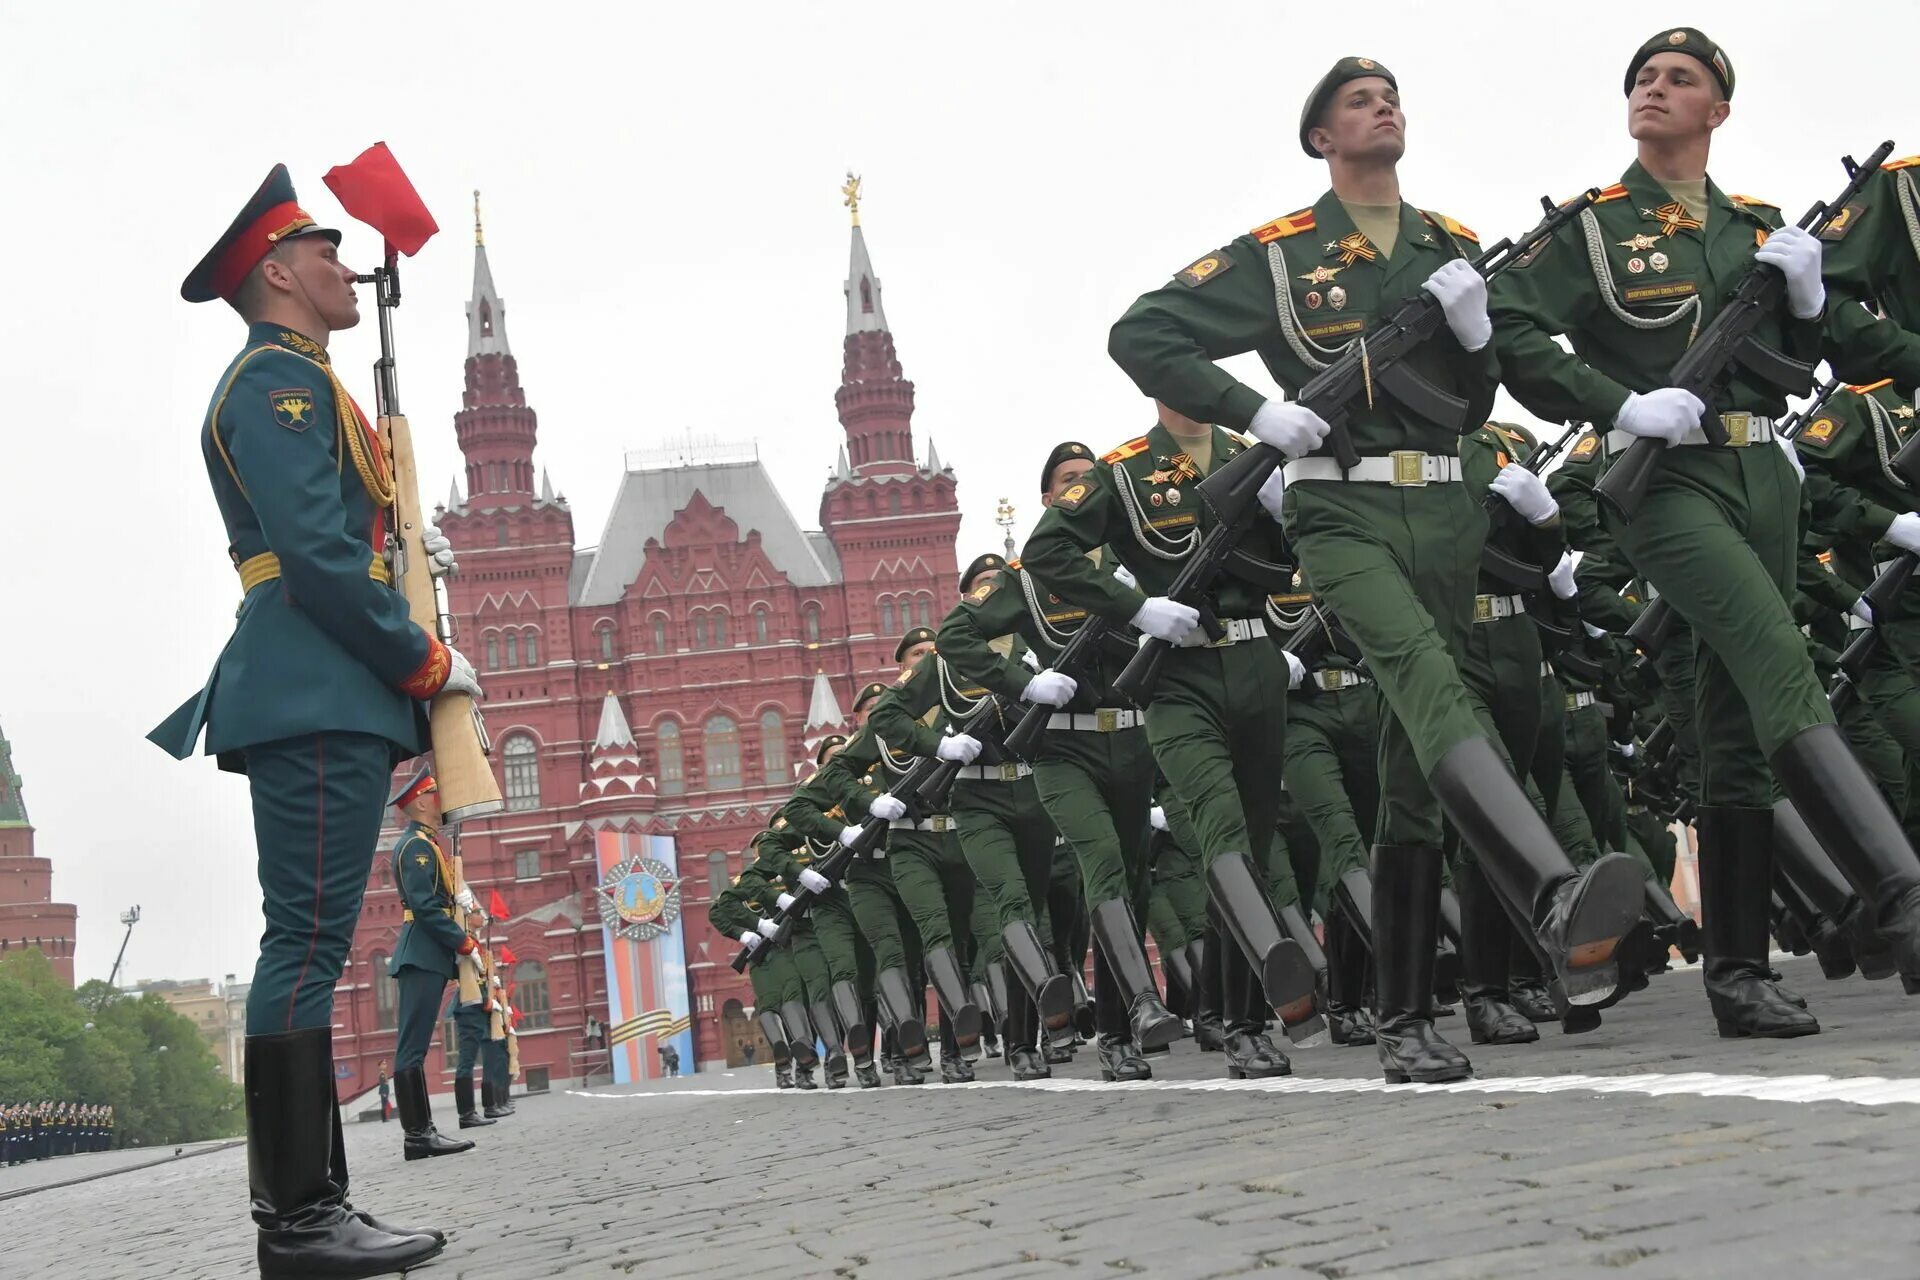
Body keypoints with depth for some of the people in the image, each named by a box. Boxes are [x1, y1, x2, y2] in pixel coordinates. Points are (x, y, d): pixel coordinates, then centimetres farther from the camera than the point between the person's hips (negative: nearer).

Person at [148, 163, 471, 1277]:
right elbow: (314, 551, -18)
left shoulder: (292, 382, 25)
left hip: (322, 704, 11)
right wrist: (427, 661, -12)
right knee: (309, 944, -12)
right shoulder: (279, 375, -7)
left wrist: (402, 550, 11)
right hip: (319, 703, -11)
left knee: (308, 946, 9)